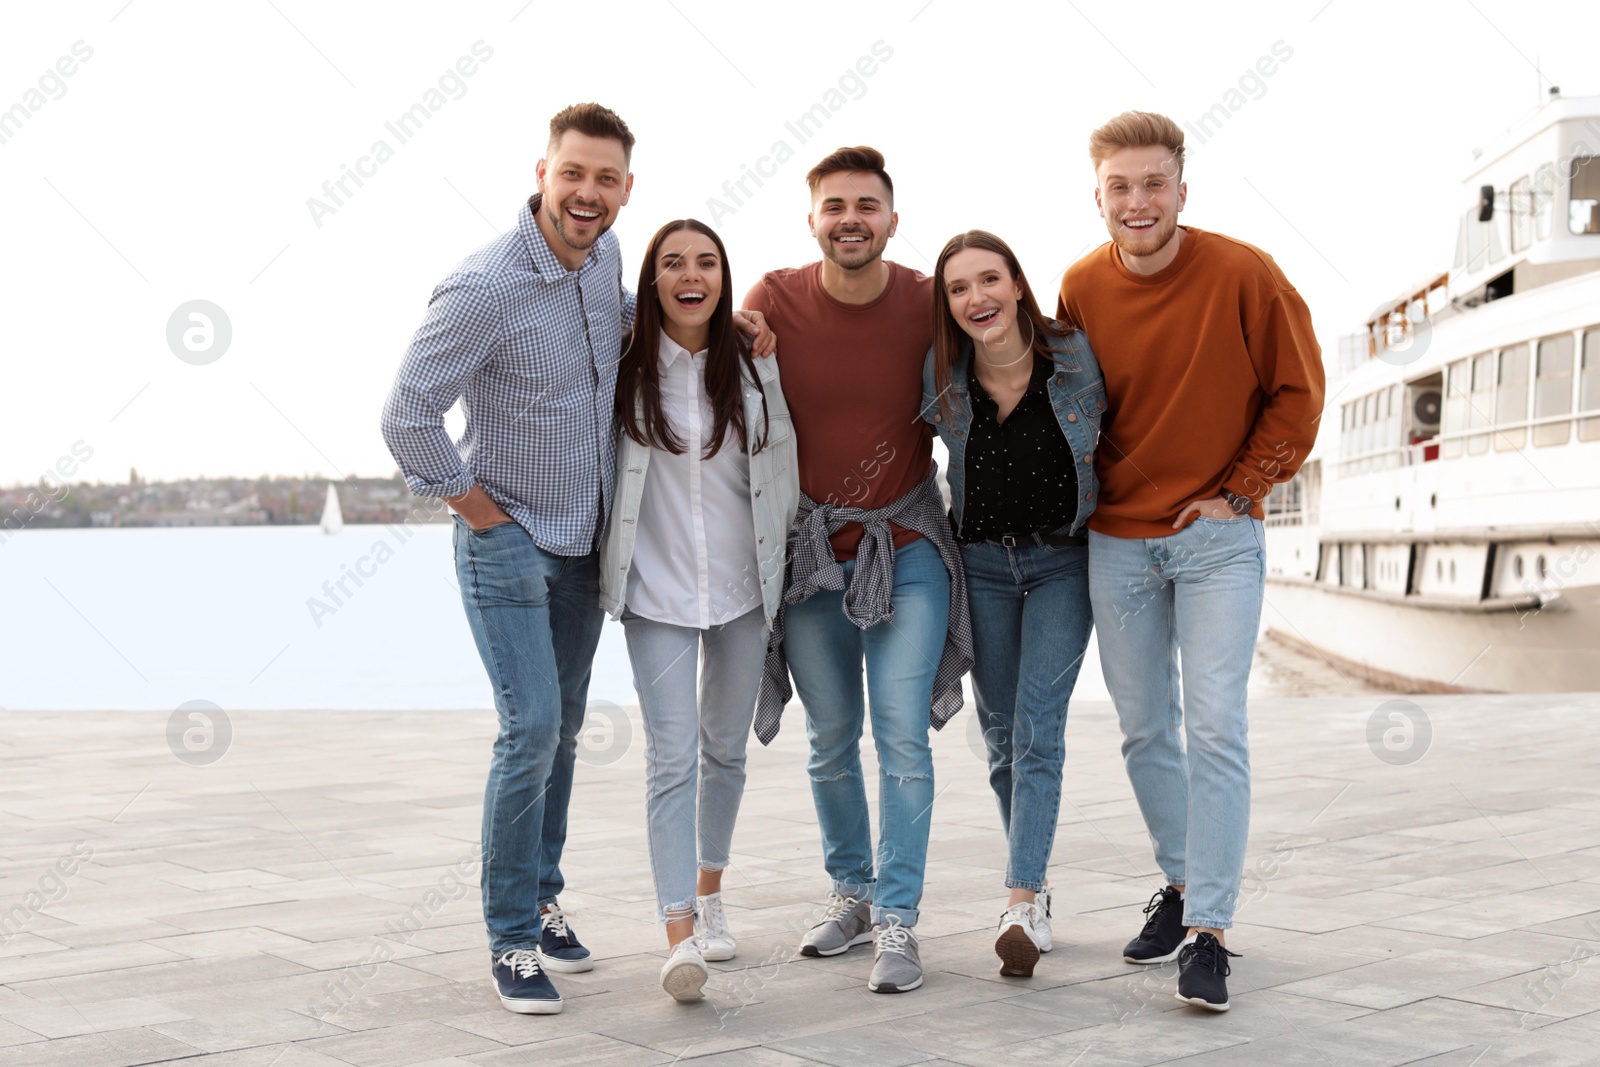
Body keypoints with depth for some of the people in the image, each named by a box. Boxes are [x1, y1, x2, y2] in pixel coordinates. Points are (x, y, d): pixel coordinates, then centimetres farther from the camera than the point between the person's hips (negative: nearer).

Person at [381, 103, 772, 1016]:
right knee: (531, 728, -13)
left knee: (564, 729, 14)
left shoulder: (605, 255, -1)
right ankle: (513, 939, 1)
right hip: (509, 543, -7)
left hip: (585, 541, 7)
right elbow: (408, 415, -22)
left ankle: (541, 900, 29)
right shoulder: (486, 287, -23)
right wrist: (481, 511, -15)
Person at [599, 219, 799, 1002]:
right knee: (671, 756, -10)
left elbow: (784, 470, 9)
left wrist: (777, 558, 9)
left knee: (725, 750, 14)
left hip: (741, 585, 2)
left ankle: (710, 894, 33)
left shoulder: (757, 368, 2)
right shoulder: (625, 370, -3)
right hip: (656, 590, -2)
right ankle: (679, 935, -12)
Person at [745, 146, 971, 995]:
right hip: (809, 547, 2)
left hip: (906, 546, -1)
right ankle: (851, 889, 30)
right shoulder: (773, 301, -8)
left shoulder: (930, 306, -9)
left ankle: (896, 919, 3)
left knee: (902, 733, -7)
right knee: (830, 737, 12)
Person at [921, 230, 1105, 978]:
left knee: (1038, 728, -11)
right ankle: (1034, 886, 25)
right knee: (1001, 734, 9)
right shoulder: (939, 381, -7)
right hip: (981, 564, 3)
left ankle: (1022, 902, -13)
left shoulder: (1077, 357, -12)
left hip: (1063, 560, -2)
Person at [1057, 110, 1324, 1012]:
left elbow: (1298, 392, -2)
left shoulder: (1243, 274, -11)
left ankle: (1209, 931, -6)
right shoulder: (1082, 287, -1)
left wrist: (1239, 492, -6)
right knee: (1145, 729, 10)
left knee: (1215, 727, -10)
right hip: (1117, 540, 4)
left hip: (1218, 536, -3)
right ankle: (1182, 884, 29)